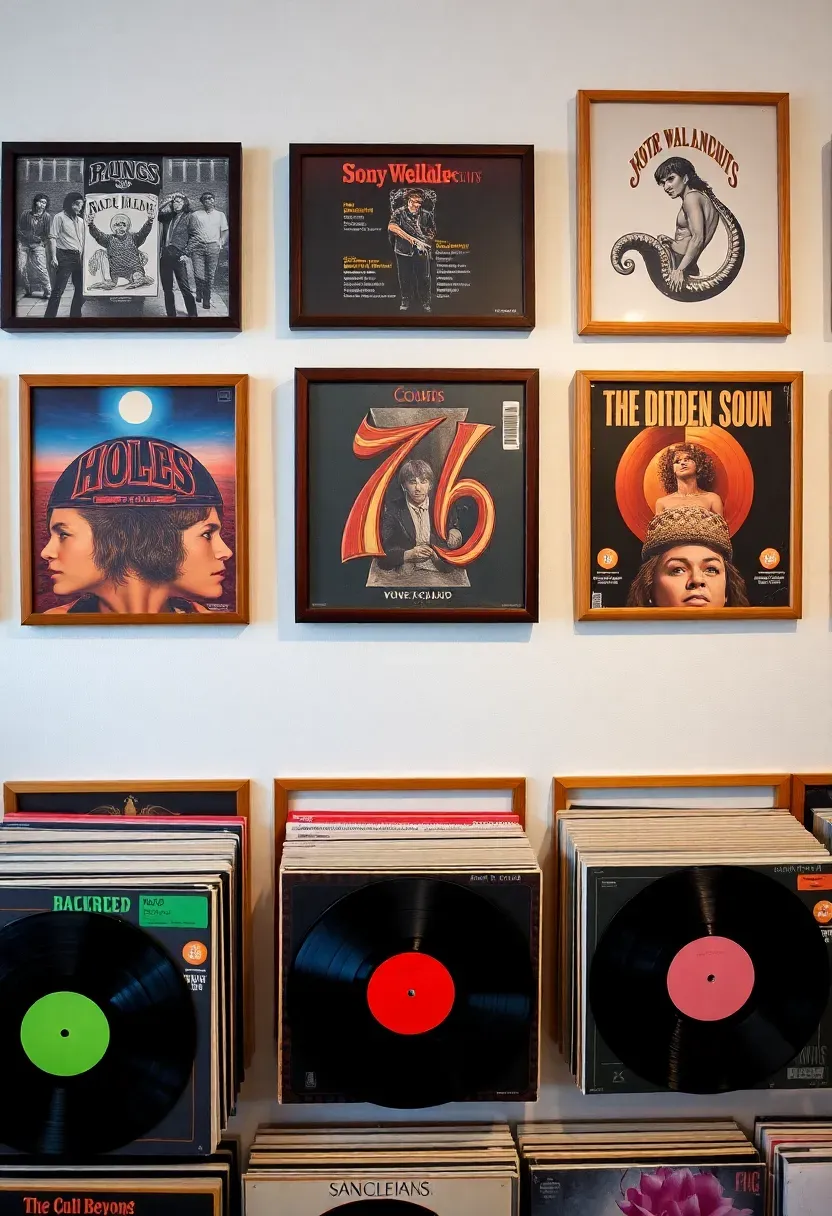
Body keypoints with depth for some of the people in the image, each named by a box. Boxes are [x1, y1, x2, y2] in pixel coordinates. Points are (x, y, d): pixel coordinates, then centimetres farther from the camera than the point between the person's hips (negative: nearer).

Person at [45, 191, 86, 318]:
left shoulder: (80, 221, 17)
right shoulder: (60, 217, -2)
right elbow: (53, 238, -7)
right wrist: (53, 257, -16)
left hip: (79, 258, 7)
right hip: (65, 257, -7)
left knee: (81, 289, 9)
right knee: (58, 290, -10)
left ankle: (75, 315, 20)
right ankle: (49, 316, -7)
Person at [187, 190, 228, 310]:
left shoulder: (220, 215, 18)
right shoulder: (195, 215, 15)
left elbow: (225, 231, 16)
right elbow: (190, 231, 16)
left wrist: (221, 242, 1)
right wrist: (189, 245, 3)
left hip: (213, 246, 0)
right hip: (197, 246, 0)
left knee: (210, 275, -4)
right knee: (198, 275, -11)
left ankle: (207, 299, 7)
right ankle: (199, 291, 15)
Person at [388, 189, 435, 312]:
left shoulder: (426, 215, 2)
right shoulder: (399, 213, -3)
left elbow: (432, 232, 12)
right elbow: (391, 227, -18)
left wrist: (426, 240, -8)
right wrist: (410, 238, -21)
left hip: (421, 251, 0)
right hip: (403, 251, 0)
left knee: (424, 277, 4)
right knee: (404, 277, 8)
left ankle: (425, 301, 19)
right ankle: (405, 300, 24)